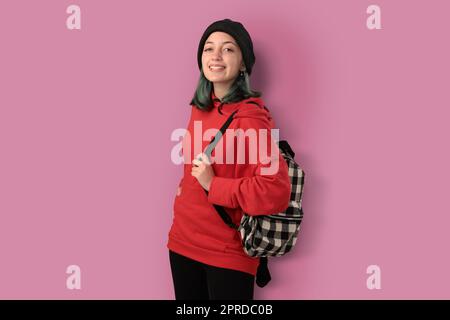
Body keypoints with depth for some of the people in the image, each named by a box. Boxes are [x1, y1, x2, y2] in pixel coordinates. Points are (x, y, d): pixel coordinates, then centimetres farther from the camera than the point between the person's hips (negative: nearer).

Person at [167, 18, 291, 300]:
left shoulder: (250, 116, -17)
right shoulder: (200, 108, 5)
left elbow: (276, 191, -25)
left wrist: (214, 185, -21)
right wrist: (189, 183, 6)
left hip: (228, 254, -7)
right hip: (183, 241, 7)